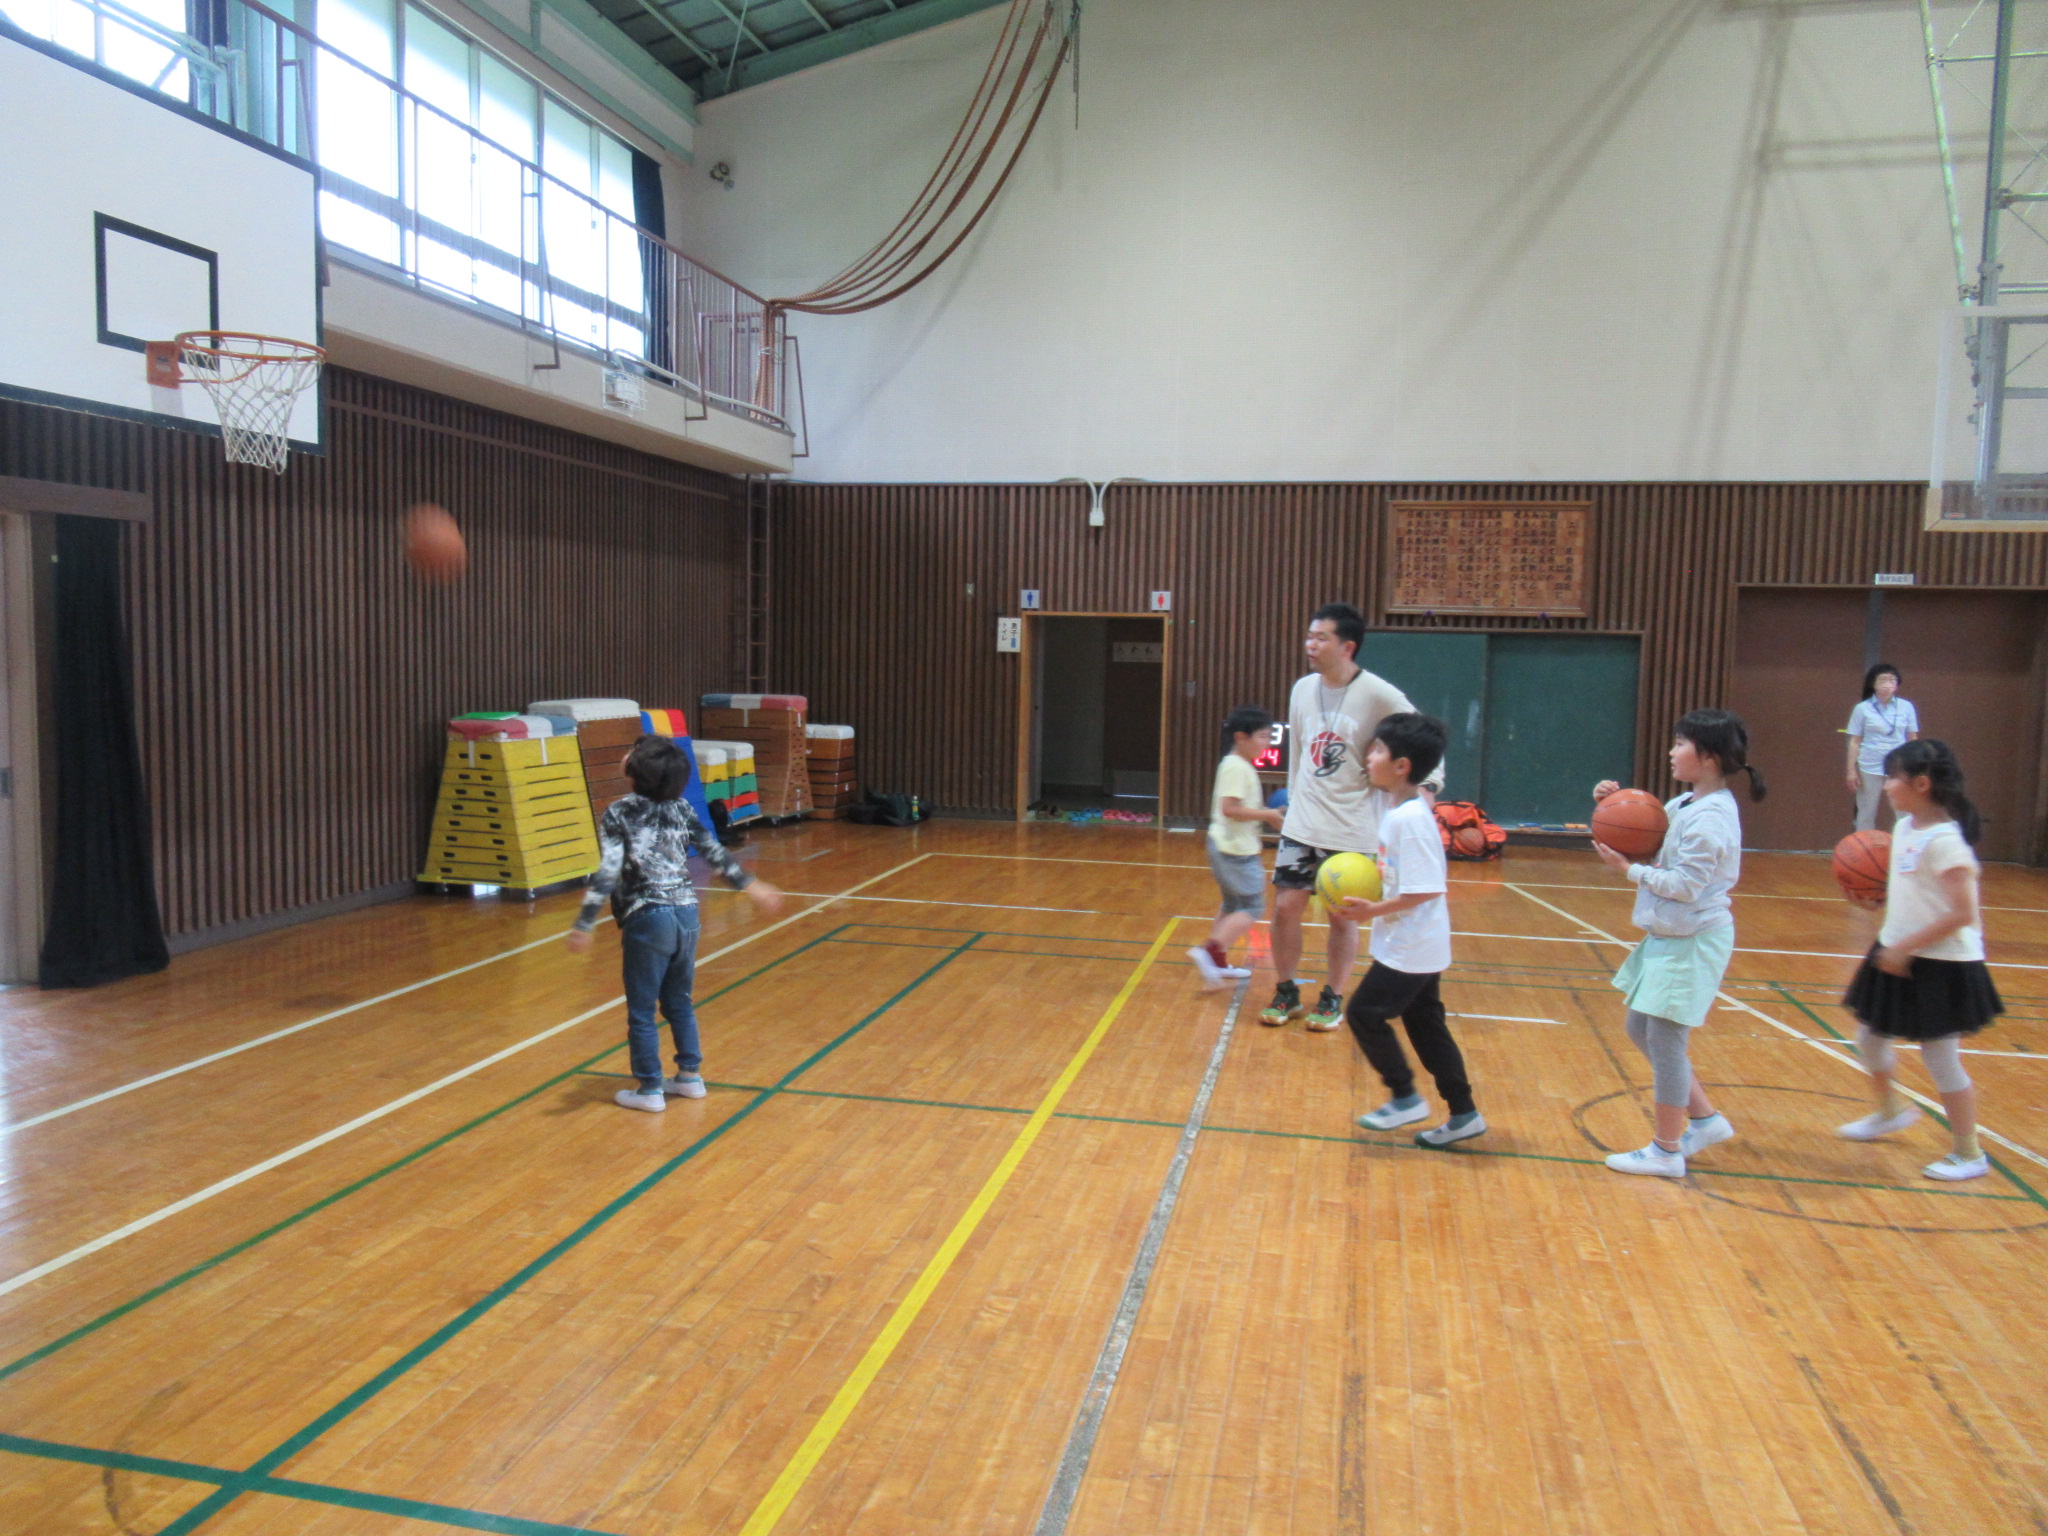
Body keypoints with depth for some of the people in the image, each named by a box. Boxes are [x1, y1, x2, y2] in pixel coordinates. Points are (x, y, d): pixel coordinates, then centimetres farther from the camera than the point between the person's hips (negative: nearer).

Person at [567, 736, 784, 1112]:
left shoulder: (619, 813, -9)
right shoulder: (681, 809, 5)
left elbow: (608, 871, -17)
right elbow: (715, 853, 8)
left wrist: (584, 925, -16)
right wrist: (751, 886, 18)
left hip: (647, 919, -5)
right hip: (686, 913, 5)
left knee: (641, 1011, 7)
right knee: (679, 1001, 20)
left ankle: (649, 1089, 13)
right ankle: (690, 1075, 27)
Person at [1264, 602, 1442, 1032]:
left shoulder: (1379, 696, -12)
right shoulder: (1303, 690, 4)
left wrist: (1425, 788, -18)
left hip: (1353, 831, -4)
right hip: (1301, 825, 4)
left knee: (1343, 916, 5)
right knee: (1285, 906, 2)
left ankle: (1333, 999, 23)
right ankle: (1286, 993, 20)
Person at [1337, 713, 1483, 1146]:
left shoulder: (1409, 818, -22)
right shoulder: (1401, 810, 8)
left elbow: (1426, 889, -27)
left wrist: (1374, 911, -21)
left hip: (1409, 950, -10)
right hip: (1418, 947, 10)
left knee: (1364, 1013, -2)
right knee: (1424, 1024, 14)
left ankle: (1404, 1098, 11)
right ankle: (1463, 1114, 22)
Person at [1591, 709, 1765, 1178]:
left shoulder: (1710, 818, -20)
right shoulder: (1686, 805, 8)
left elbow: (1684, 885, -23)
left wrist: (1627, 869, -19)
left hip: (1692, 942, -10)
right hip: (1668, 936, 10)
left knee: (1665, 1039, -1)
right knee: (1641, 1028, 17)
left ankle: (1666, 1151, 12)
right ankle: (1705, 1119, 29)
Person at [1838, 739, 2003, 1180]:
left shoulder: (1945, 840, -22)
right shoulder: (1904, 828, 5)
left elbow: (1962, 913, -25)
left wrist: (1905, 947, -23)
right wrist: (1881, 902, 2)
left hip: (1940, 967, -9)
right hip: (1897, 954, 9)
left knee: (1940, 1055, 2)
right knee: (1869, 1037, 18)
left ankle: (1969, 1154, 19)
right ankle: (1892, 1110, 43)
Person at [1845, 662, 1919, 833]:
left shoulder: (1906, 707, 3)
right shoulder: (1862, 709, -1)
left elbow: (1913, 739, 9)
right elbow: (1855, 741, 0)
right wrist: (1851, 770, -3)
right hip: (1870, 769, -1)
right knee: (1867, 814, 7)